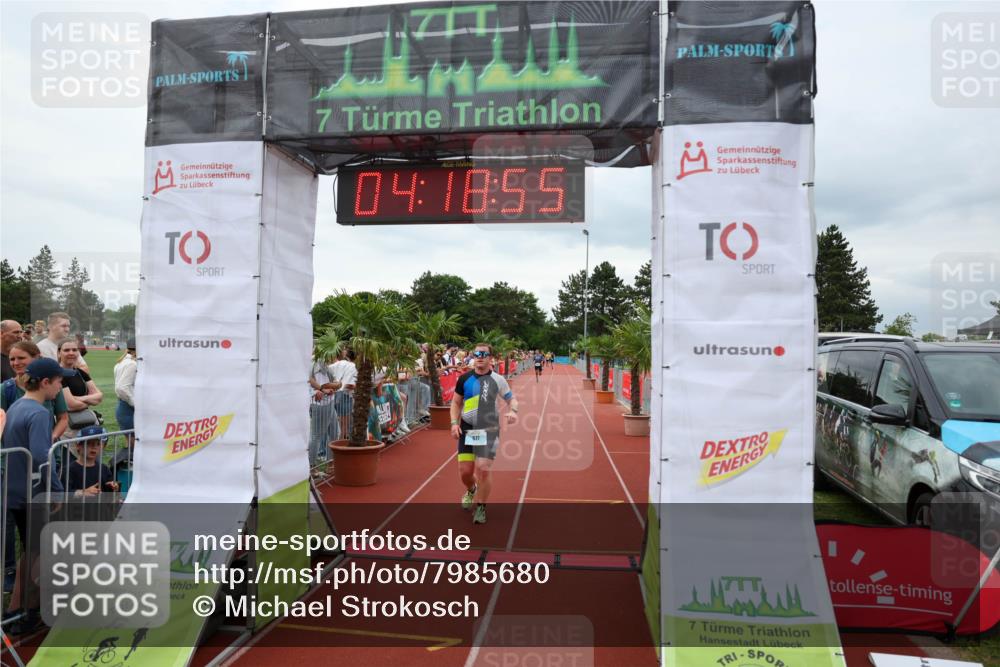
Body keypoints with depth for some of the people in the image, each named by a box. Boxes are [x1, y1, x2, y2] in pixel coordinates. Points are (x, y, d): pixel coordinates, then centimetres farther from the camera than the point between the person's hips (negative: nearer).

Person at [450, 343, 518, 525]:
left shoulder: (497, 380, -1)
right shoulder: (464, 378, 2)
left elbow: (511, 398, 8)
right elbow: (456, 402, 11)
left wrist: (513, 411, -14)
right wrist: (454, 423, -2)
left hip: (489, 431, -2)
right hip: (467, 430, 2)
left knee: (483, 470, -9)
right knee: (465, 470, 3)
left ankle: (480, 507, 13)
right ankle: (471, 490, 39)